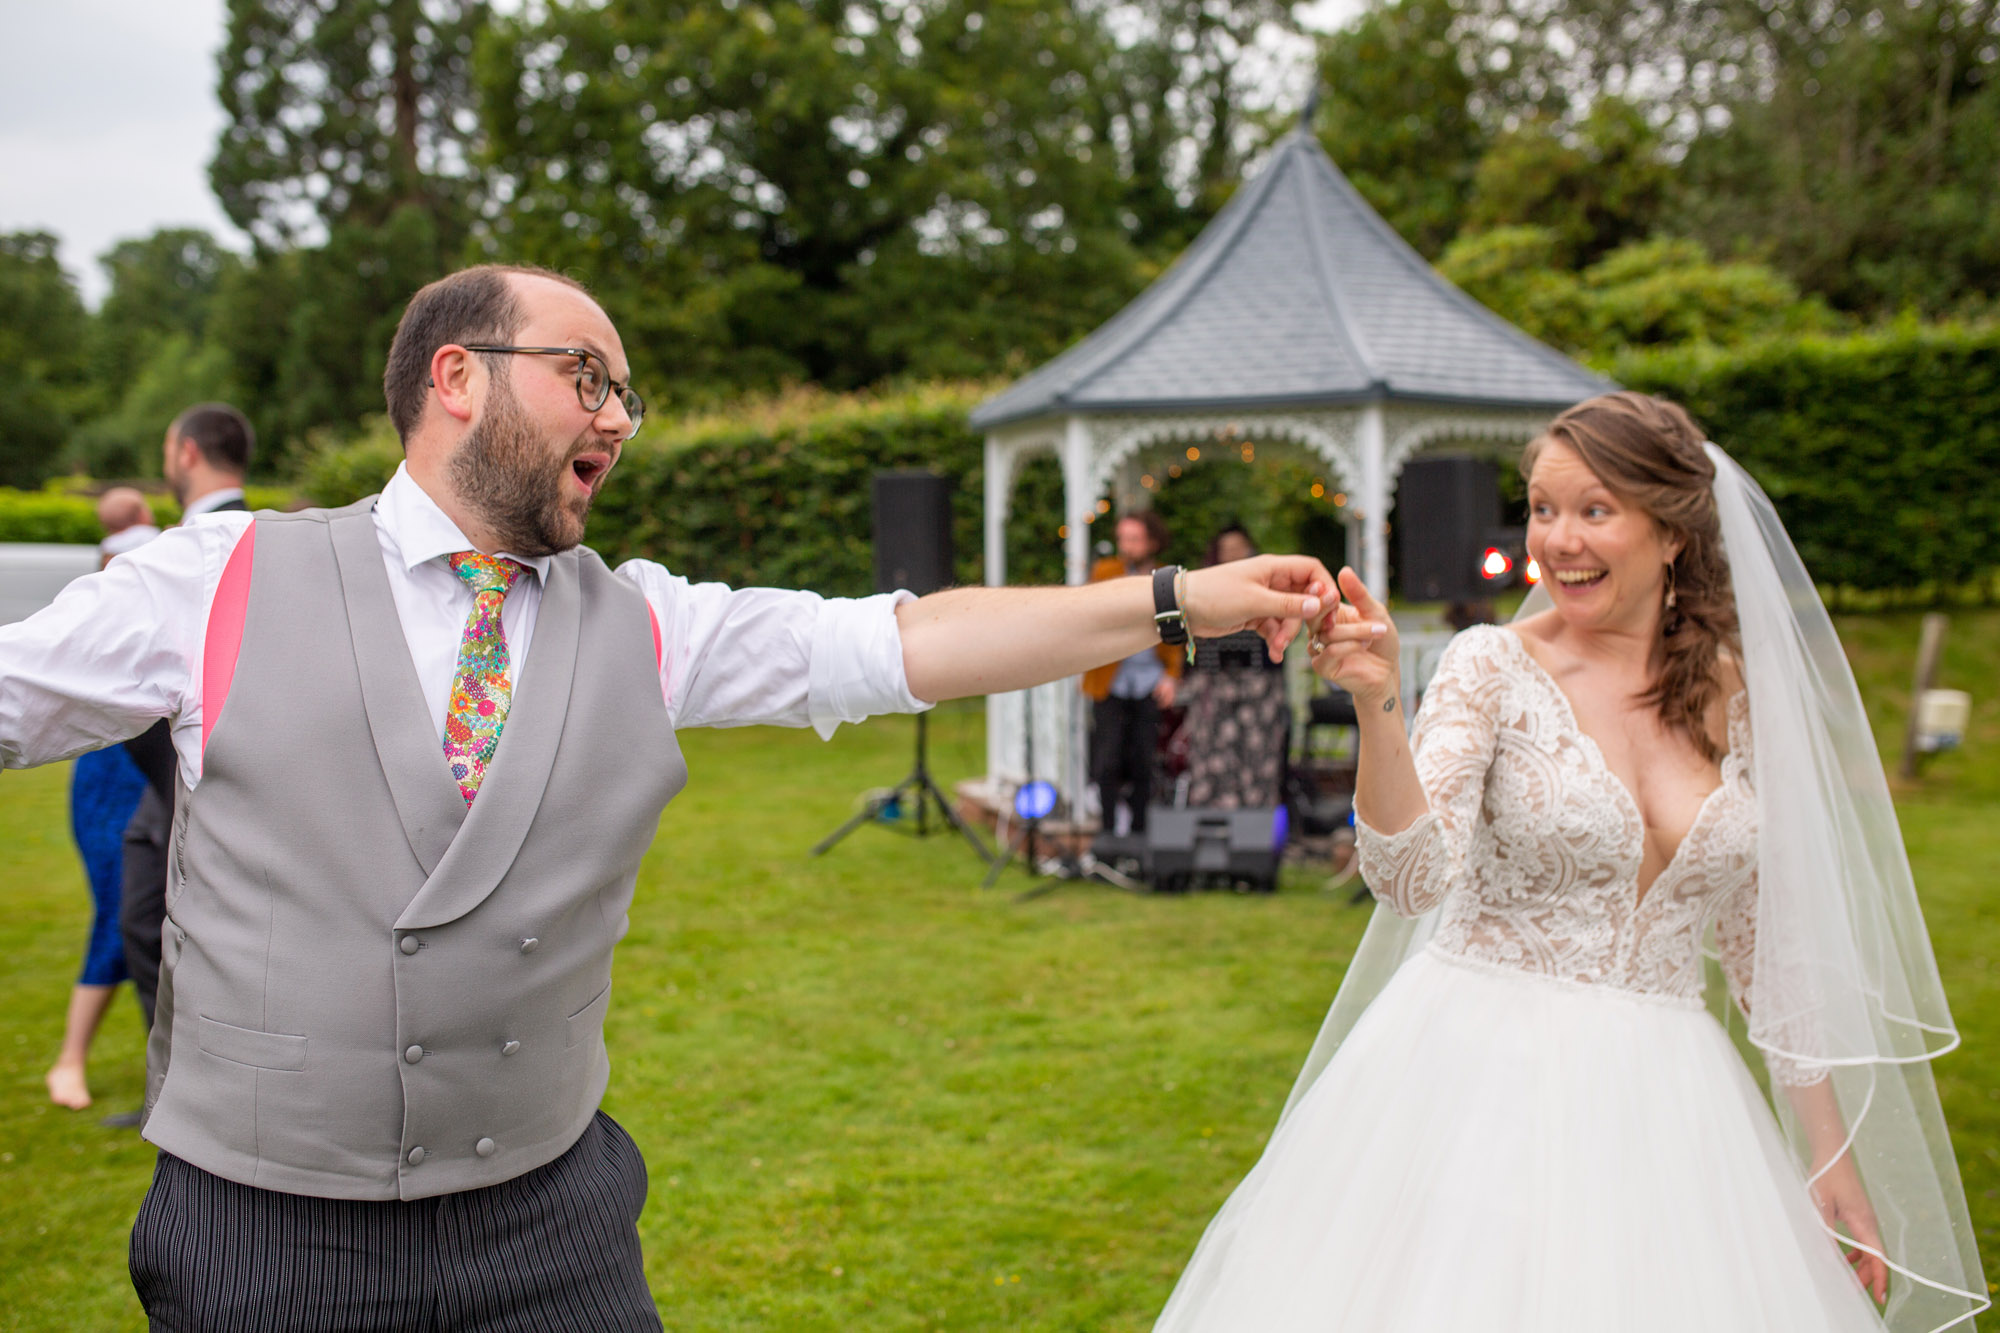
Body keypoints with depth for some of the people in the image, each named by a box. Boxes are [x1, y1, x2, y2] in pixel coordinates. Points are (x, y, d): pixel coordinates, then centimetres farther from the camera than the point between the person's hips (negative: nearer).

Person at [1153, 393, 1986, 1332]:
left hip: (1662, 1101, 3)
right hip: (1484, 1079, -3)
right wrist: (1378, 705, -33)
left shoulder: (1741, 693, 3)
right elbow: (1413, 878, -19)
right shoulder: (1495, 666, -7)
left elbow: (1768, 938, 11)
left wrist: (1832, 1153, 12)